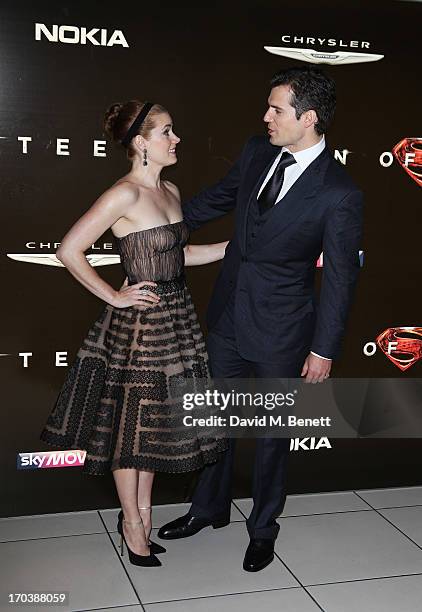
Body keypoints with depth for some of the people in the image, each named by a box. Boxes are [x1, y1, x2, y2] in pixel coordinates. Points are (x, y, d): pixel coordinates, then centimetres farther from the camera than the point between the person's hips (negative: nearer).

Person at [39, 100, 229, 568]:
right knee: (131, 424, 8)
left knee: (155, 421, 17)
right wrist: (113, 296, -14)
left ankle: (141, 512, 34)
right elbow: (69, 251, -19)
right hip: (138, 323, -8)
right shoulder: (125, 195, -18)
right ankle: (132, 522, 26)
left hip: (175, 319, 8)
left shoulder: (171, 191, 7)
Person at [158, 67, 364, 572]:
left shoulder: (338, 194, -19)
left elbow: (339, 278, -14)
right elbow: (215, 199, 15)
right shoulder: (256, 153, -2)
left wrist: (323, 350, -10)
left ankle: (263, 528, 35)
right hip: (228, 316, 6)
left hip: (280, 331, -6)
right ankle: (210, 508, 41)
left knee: (273, 432, 13)